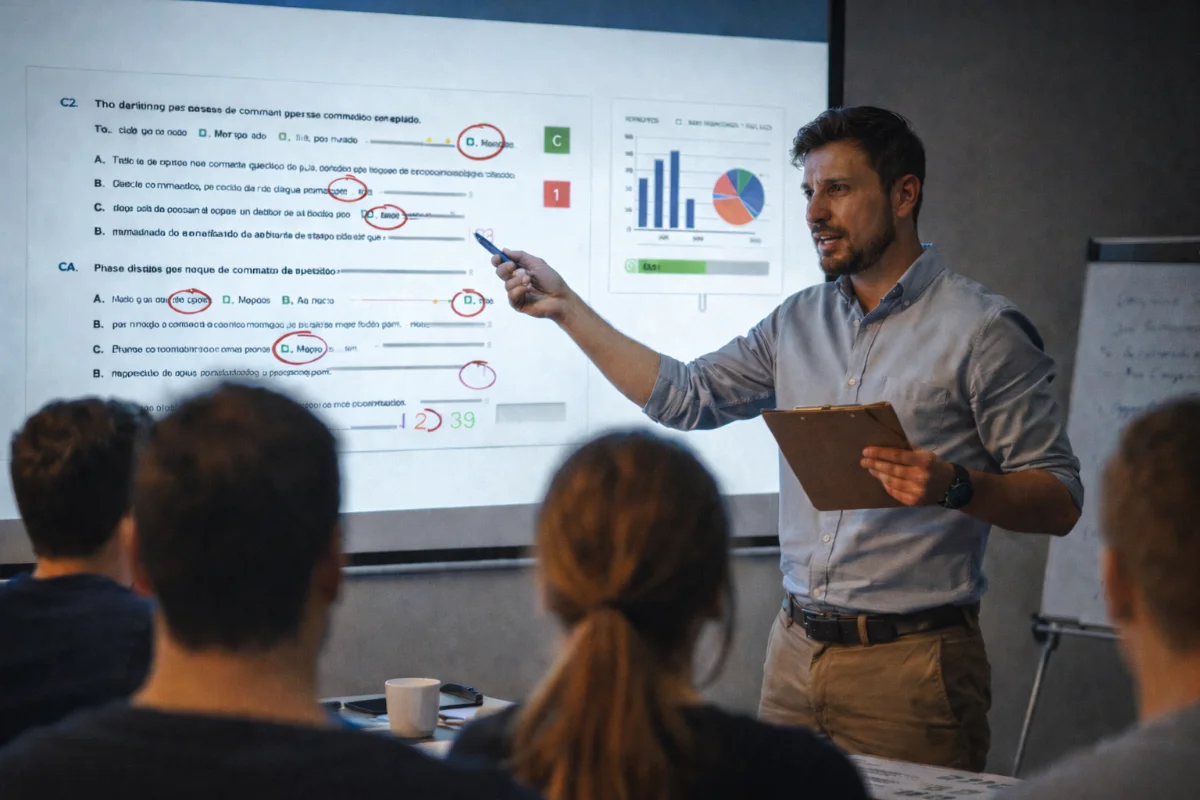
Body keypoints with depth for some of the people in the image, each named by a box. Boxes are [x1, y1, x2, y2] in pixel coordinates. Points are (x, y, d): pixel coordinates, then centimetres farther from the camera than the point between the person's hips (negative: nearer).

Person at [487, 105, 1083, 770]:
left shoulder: (981, 329, -7)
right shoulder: (798, 322, 13)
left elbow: (1060, 502, -8)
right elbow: (685, 397, 16)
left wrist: (954, 486, -26)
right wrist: (565, 306, 14)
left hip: (908, 664, -6)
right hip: (795, 652, 6)